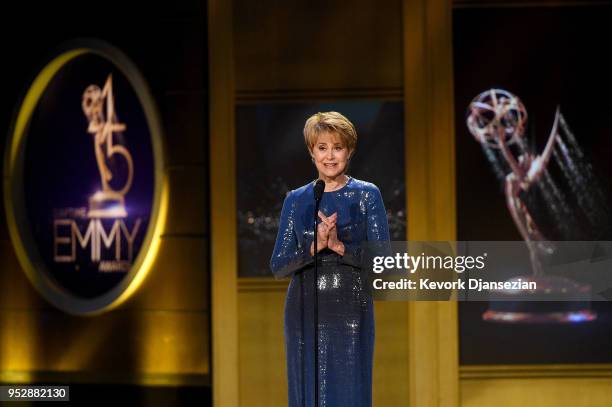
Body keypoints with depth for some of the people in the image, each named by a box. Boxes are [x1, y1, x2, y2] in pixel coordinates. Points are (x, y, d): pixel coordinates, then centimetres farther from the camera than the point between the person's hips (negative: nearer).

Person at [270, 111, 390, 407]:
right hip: (305, 313, 2)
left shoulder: (367, 195, 1)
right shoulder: (296, 200, 7)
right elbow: (278, 266, 1)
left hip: (350, 312, -2)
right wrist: (314, 247, -16)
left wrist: (339, 246, -19)